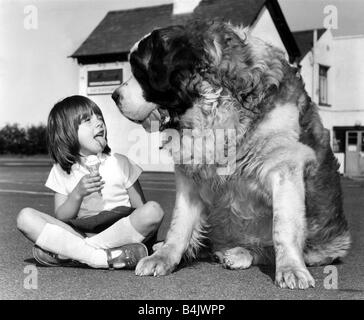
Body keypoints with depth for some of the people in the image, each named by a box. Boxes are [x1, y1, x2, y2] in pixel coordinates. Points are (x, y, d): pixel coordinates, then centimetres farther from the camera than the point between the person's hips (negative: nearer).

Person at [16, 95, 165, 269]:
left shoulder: (120, 163, 6)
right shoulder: (61, 171, 7)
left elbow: (140, 208, 7)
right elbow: (60, 219, 0)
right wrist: (78, 194, -17)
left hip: (118, 233, 0)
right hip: (77, 233, 0)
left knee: (154, 210, -30)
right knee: (25, 217, -18)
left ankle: (63, 252, -26)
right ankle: (106, 257, -29)